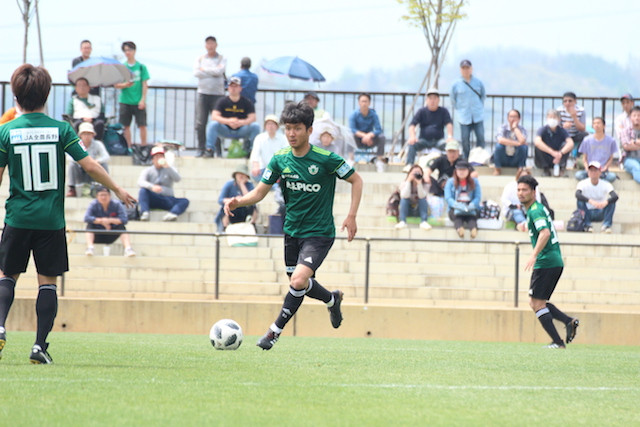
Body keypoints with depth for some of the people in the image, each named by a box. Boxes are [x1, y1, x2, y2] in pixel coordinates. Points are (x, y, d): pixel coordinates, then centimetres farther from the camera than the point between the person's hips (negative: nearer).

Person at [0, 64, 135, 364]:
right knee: (47, 281, 5)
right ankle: (40, 345, -3)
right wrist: (118, 190, 8)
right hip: (52, 220, 0)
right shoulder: (60, 129, -3)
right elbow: (89, 165, -4)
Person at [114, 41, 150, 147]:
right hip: (125, 101, 2)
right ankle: (128, 147, 12)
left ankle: (144, 146, 2)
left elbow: (145, 85, 1)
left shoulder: (141, 67, 2)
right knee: (126, 126, 3)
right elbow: (116, 85, 3)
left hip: (138, 102, -2)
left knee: (142, 125, -5)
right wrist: (125, 85, -17)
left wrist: (143, 100, -8)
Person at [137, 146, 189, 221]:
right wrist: (152, 187, -28)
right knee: (143, 190, -30)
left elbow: (177, 179, -4)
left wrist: (168, 167, -17)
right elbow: (140, 182, -7)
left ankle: (172, 214, -55)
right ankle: (144, 213, -48)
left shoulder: (169, 170, 16)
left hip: (167, 199, 1)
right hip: (153, 199, -1)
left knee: (185, 201, -25)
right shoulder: (148, 171, 12)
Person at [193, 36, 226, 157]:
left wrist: (204, 70, -5)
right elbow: (196, 72, -4)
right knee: (200, 123, -4)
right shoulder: (200, 59, 12)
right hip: (203, 93, 2)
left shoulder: (222, 59, 7)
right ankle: (201, 148, 4)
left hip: (217, 94, -2)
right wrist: (213, 72, -7)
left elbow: (220, 71, -12)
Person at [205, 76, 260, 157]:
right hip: (226, 131, 0)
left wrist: (241, 122, -33)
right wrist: (228, 121, -30)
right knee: (213, 124, -27)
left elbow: (252, 118, -12)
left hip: (241, 131, 0)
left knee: (255, 126, -25)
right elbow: (214, 117, -13)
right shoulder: (222, 101, -2)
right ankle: (209, 150, -23)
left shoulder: (247, 102, -1)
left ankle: (252, 150, -12)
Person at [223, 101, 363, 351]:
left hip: (319, 233, -6)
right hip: (292, 231, 6)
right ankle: (332, 300, 48)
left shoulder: (325, 159, -16)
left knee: (298, 280, -23)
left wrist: (351, 216, -11)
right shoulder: (280, 159, -4)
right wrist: (238, 202, -21)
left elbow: (356, 180, -3)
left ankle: (276, 330, -7)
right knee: (300, 284, 16)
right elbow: (260, 192, -1)